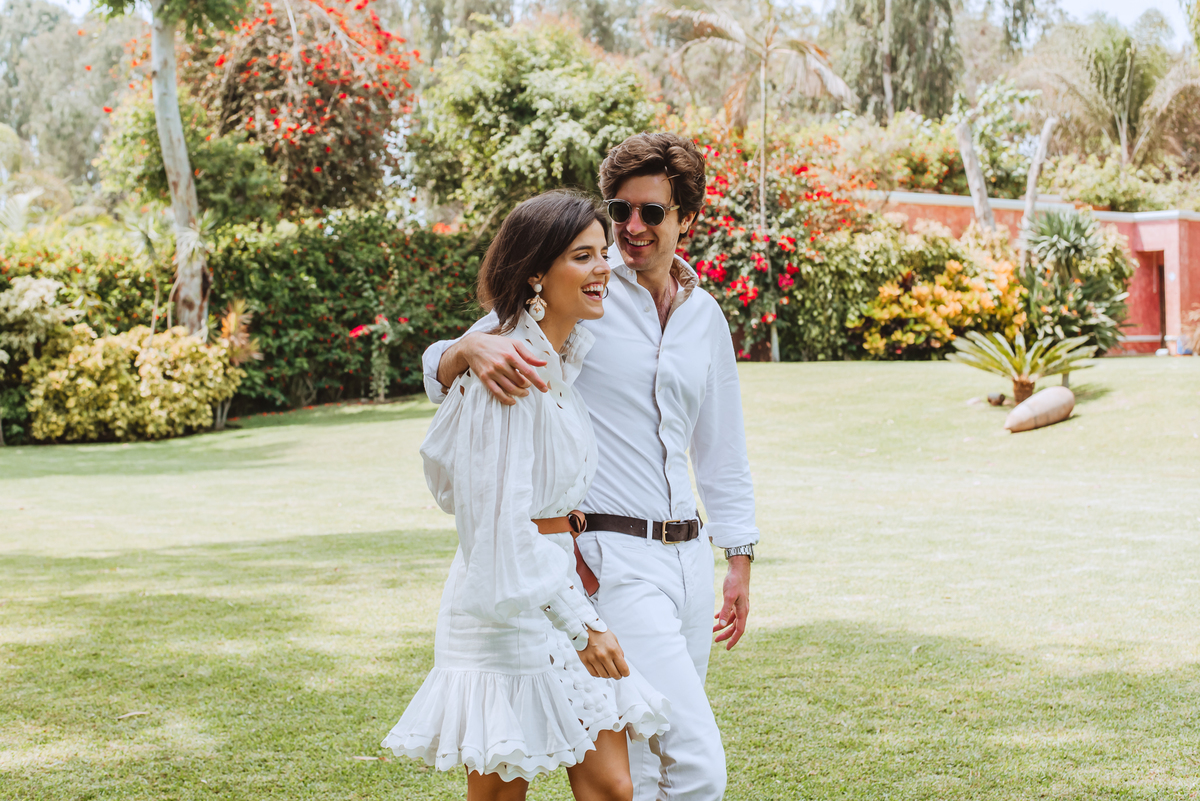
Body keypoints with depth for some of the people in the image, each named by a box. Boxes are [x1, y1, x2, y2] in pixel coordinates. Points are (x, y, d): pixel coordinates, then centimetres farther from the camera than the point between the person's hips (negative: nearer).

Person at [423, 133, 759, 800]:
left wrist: (740, 561, 19)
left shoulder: (705, 316, 13)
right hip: (611, 559, -6)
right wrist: (474, 347, -31)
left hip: (687, 553, 6)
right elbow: (439, 374, -8)